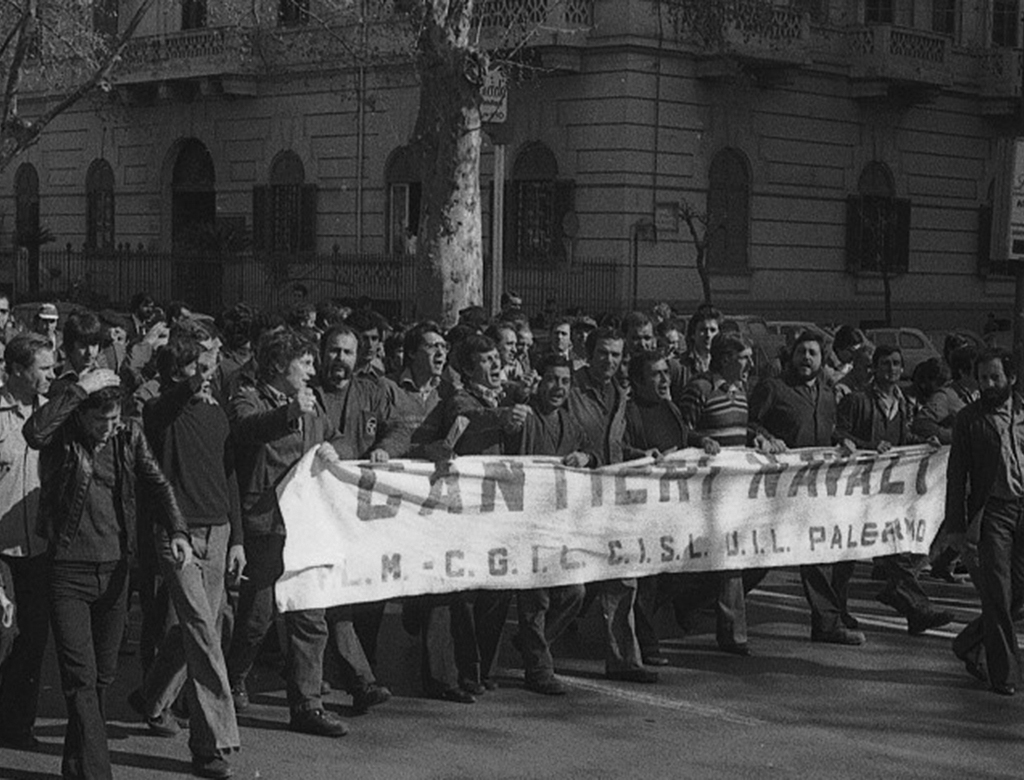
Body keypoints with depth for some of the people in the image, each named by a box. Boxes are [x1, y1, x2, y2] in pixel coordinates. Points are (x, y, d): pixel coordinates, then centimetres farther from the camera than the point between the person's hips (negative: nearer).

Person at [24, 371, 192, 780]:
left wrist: (177, 531, -17)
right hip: (68, 571, -4)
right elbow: (33, 431, -30)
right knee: (80, 678, -9)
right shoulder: (61, 436, -7)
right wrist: (80, 389, -29)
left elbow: (157, 484, -1)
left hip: (115, 569, 5)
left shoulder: (129, 435, 5)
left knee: (103, 675, 14)